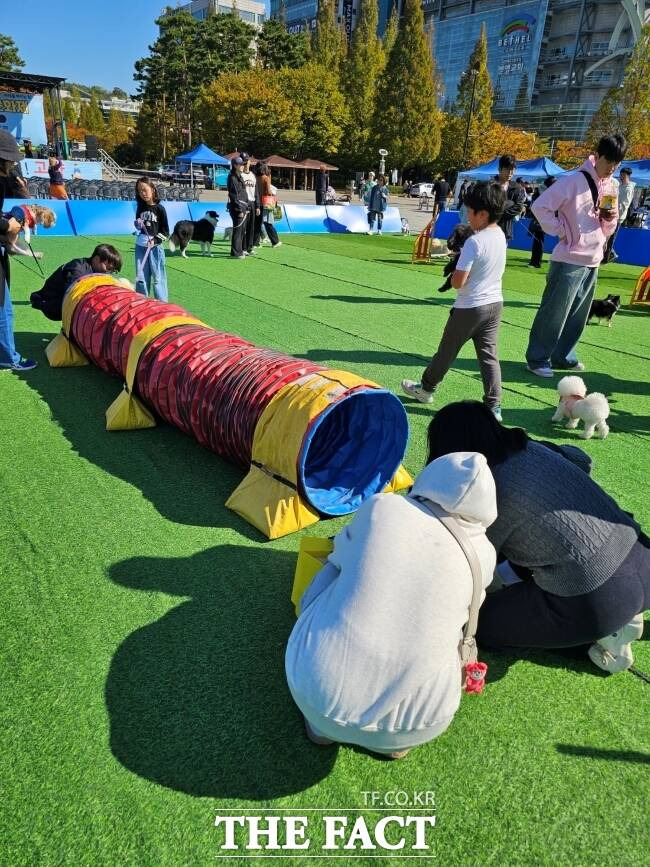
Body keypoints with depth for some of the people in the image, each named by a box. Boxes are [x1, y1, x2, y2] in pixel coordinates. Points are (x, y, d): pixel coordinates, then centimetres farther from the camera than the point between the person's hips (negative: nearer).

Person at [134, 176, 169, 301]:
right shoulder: (140, 208, 9)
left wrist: (155, 240, -17)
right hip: (140, 246, 4)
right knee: (141, 277, 7)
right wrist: (138, 224, -2)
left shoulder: (159, 208, -3)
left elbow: (165, 232, -3)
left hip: (155, 246, -4)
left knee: (157, 278, -4)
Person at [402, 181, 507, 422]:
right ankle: (494, 406, 4)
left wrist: (454, 270, -2)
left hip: (470, 308, -7)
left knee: (447, 350, 12)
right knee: (489, 355, 6)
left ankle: (426, 388, 32)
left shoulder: (473, 242, -21)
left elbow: (458, 282, -23)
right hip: (495, 304, 7)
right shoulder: (500, 236, 5)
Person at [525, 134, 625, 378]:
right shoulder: (573, 181, -10)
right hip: (569, 260, -7)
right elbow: (540, 207, -13)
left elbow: (607, 230, 19)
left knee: (578, 315, 12)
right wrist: (561, 231, -12)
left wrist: (611, 219, -3)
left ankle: (563, 356, 24)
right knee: (554, 312, -3)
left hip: (593, 262, 7)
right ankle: (537, 358, 7)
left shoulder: (611, 188, 13)